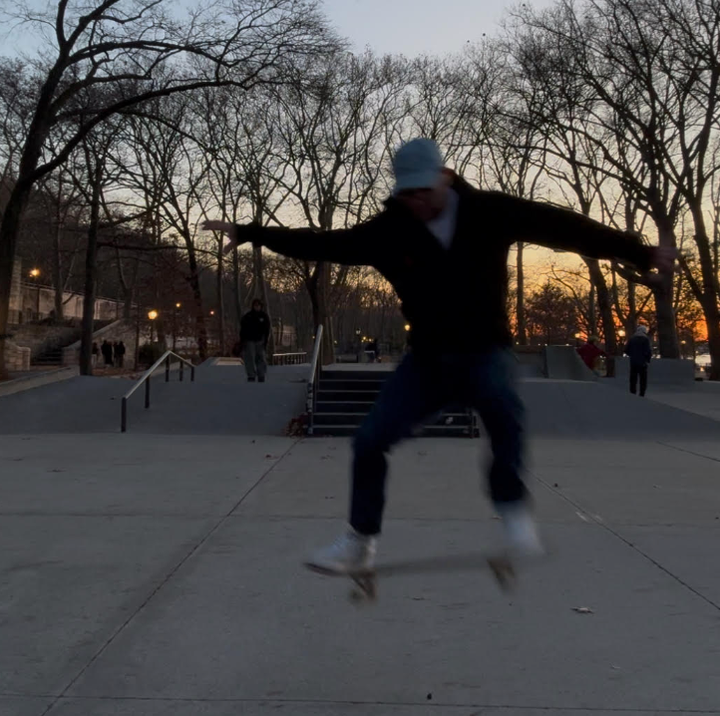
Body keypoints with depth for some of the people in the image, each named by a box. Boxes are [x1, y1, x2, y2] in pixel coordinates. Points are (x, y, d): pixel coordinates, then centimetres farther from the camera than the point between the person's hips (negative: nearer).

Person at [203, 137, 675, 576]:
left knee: (501, 403, -37)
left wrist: (641, 254, -9)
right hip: (428, 357, 3)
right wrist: (249, 233, -9)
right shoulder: (389, 232, -6)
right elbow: (323, 244, -4)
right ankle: (360, 543, 12)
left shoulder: (488, 212, -10)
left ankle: (514, 509, -19)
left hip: (485, 350, -2)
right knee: (370, 441, -7)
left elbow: (563, 226, -8)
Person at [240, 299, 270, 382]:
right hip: (249, 340, -2)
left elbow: (267, 330, 8)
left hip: (259, 341, 2)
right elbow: (242, 329, 0)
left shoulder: (264, 316, 4)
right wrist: (242, 341, -5)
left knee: (261, 358, -1)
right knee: (250, 358, -9)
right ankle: (251, 376, -7)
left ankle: (261, 376, 4)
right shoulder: (247, 316, -2)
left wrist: (265, 341, 1)